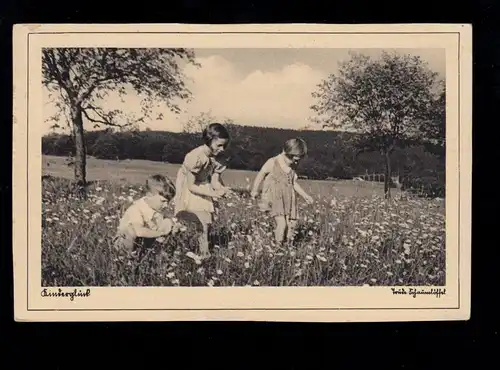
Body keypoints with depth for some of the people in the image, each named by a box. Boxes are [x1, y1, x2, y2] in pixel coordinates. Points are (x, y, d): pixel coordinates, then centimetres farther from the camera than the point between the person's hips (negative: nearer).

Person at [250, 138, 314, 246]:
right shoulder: (272, 163, -9)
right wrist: (255, 190, -7)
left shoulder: (292, 167, 10)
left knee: (292, 223, 0)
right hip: (274, 199, -6)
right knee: (282, 223, -18)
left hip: (288, 200, 6)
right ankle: (278, 245, -3)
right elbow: (261, 174, -2)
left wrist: (305, 195, 22)